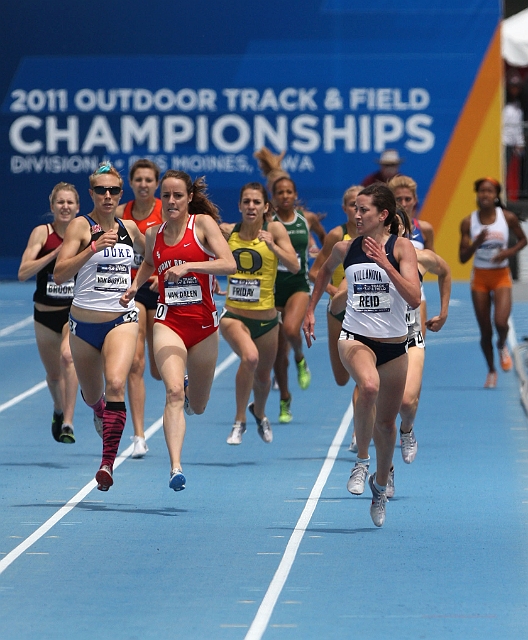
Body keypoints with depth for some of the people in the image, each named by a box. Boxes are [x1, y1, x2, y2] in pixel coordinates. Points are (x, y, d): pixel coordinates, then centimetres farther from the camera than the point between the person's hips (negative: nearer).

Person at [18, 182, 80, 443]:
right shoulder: (42, 233, -7)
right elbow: (23, 273, -16)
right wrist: (55, 253, -25)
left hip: (76, 312, -1)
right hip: (45, 314, 1)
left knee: (68, 355, -27)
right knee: (53, 375, 12)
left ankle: (68, 422, -27)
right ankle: (58, 411, 44)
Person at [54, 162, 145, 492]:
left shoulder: (129, 227, 6)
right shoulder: (81, 226, -6)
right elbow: (60, 274, -17)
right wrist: (94, 247, -26)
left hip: (122, 319, 0)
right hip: (85, 323, 0)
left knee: (115, 384, -24)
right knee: (92, 395, 18)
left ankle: (108, 462, -24)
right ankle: (101, 413, 57)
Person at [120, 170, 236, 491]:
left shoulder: (203, 223, -5)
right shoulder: (153, 234, 6)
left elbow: (230, 264, -17)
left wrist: (188, 266, -27)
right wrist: (135, 285, 11)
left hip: (204, 323, 0)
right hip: (168, 322, 1)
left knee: (197, 406, 13)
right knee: (174, 392, -23)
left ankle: (191, 390, 51)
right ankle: (176, 468, -29)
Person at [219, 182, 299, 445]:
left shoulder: (274, 229, -7)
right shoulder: (227, 232, -3)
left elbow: (294, 266, -17)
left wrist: (272, 246, -31)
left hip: (266, 318, 1)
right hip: (234, 315, -1)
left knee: (263, 377, 17)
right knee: (249, 357, -31)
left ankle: (259, 413, 53)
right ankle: (239, 421, -14)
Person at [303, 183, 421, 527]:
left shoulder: (402, 247, -7)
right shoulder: (345, 248, 0)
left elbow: (414, 298, -18)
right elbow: (326, 269, 24)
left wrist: (385, 264, -24)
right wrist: (311, 310, 24)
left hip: (394, 345, 0)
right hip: (356, 338, 0)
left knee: (386, 421, 9)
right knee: (369, 386, -34)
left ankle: (380, 483, 35)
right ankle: (362, 460, -16)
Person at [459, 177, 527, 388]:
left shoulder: (508, 218, -7)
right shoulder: (468, 222, -5)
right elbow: (462, 258, -4)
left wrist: (508, 253, -10)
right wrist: (476, 243, -23)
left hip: (501, 276, -1)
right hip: (479, 277, 1)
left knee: (500, 322, -20)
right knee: (485, 331, 5)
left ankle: (502, 346, 16)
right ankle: (491, 371, 26)